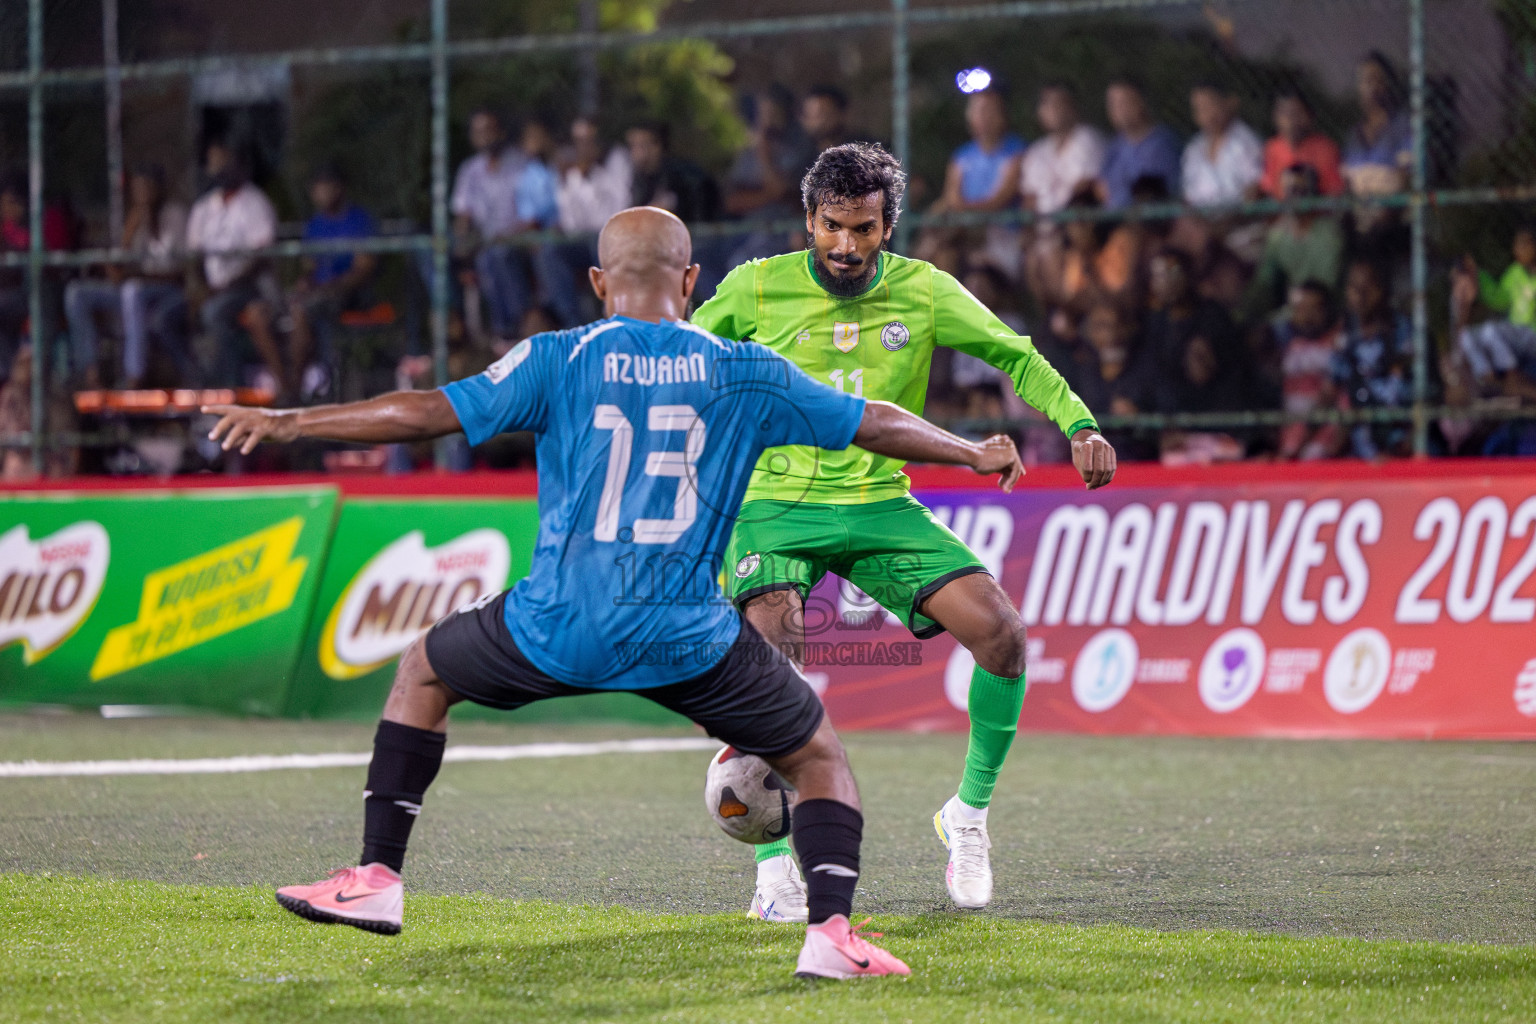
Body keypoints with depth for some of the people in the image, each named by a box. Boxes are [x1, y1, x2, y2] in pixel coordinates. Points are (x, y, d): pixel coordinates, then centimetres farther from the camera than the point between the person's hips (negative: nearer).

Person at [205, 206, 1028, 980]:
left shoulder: (558, 361, 2)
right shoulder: (743, 375, 6)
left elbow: (423, 413, -2)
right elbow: (874, 425, 13)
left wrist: (287, 422, 7)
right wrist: (973, 453, 30)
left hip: (559, 627, 0)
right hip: (689, 639, 0)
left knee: (423, 672, 28)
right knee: (818, 755, 17)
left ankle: (375, 879, 23)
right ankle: (830, 931, -4)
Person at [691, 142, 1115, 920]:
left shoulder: (923, 292, 0)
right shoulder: (756, 289, -3)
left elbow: (1016, 357, 9)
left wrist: (1078, 425, -5)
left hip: (881, 505, 2)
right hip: (776, 505, -2)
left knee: (1002, 631, -15)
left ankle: (969, 813, 7)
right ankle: (775, 864, -14)